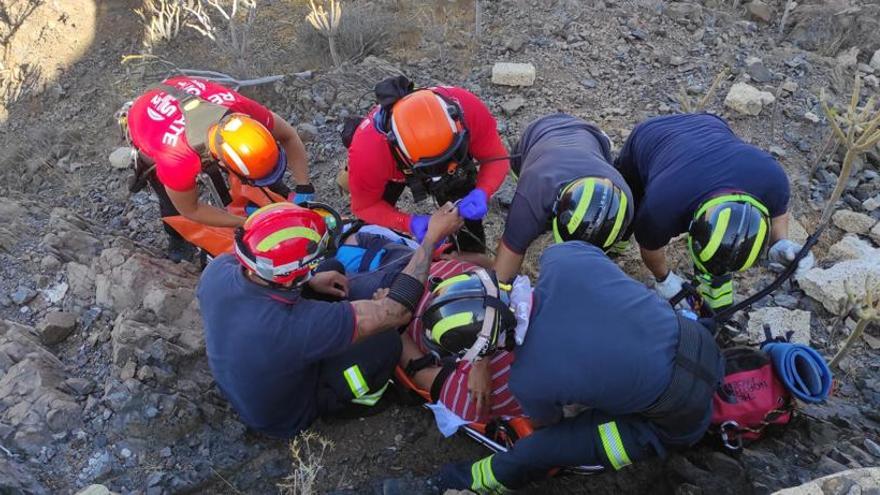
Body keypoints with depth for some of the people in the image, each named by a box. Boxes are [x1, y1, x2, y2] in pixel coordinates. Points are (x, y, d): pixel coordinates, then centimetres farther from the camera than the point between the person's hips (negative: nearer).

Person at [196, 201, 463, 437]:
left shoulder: (217, 270, -27)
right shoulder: (301, 325, -45)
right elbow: (398, 310, -34)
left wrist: (310, 282, -8)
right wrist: (432, 236, -26)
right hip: (285, 416, -5)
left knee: (332, 268, 3)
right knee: (387, 343, -8)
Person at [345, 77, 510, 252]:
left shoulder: (468, 108, -43)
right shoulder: (366, 152, -45)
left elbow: (496, 158, -28)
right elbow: (365, 206, -26)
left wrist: (481, 193, -49)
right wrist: (409, 223, -44)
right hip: (389, 166, -1)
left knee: (468, 220, 2)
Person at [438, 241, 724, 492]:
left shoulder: (528, 379, -25)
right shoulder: (563, 256, -17)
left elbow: (547, 422, 1)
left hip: (679, 418, -5)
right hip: (700, 343, 6)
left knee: (538, 450, -1)